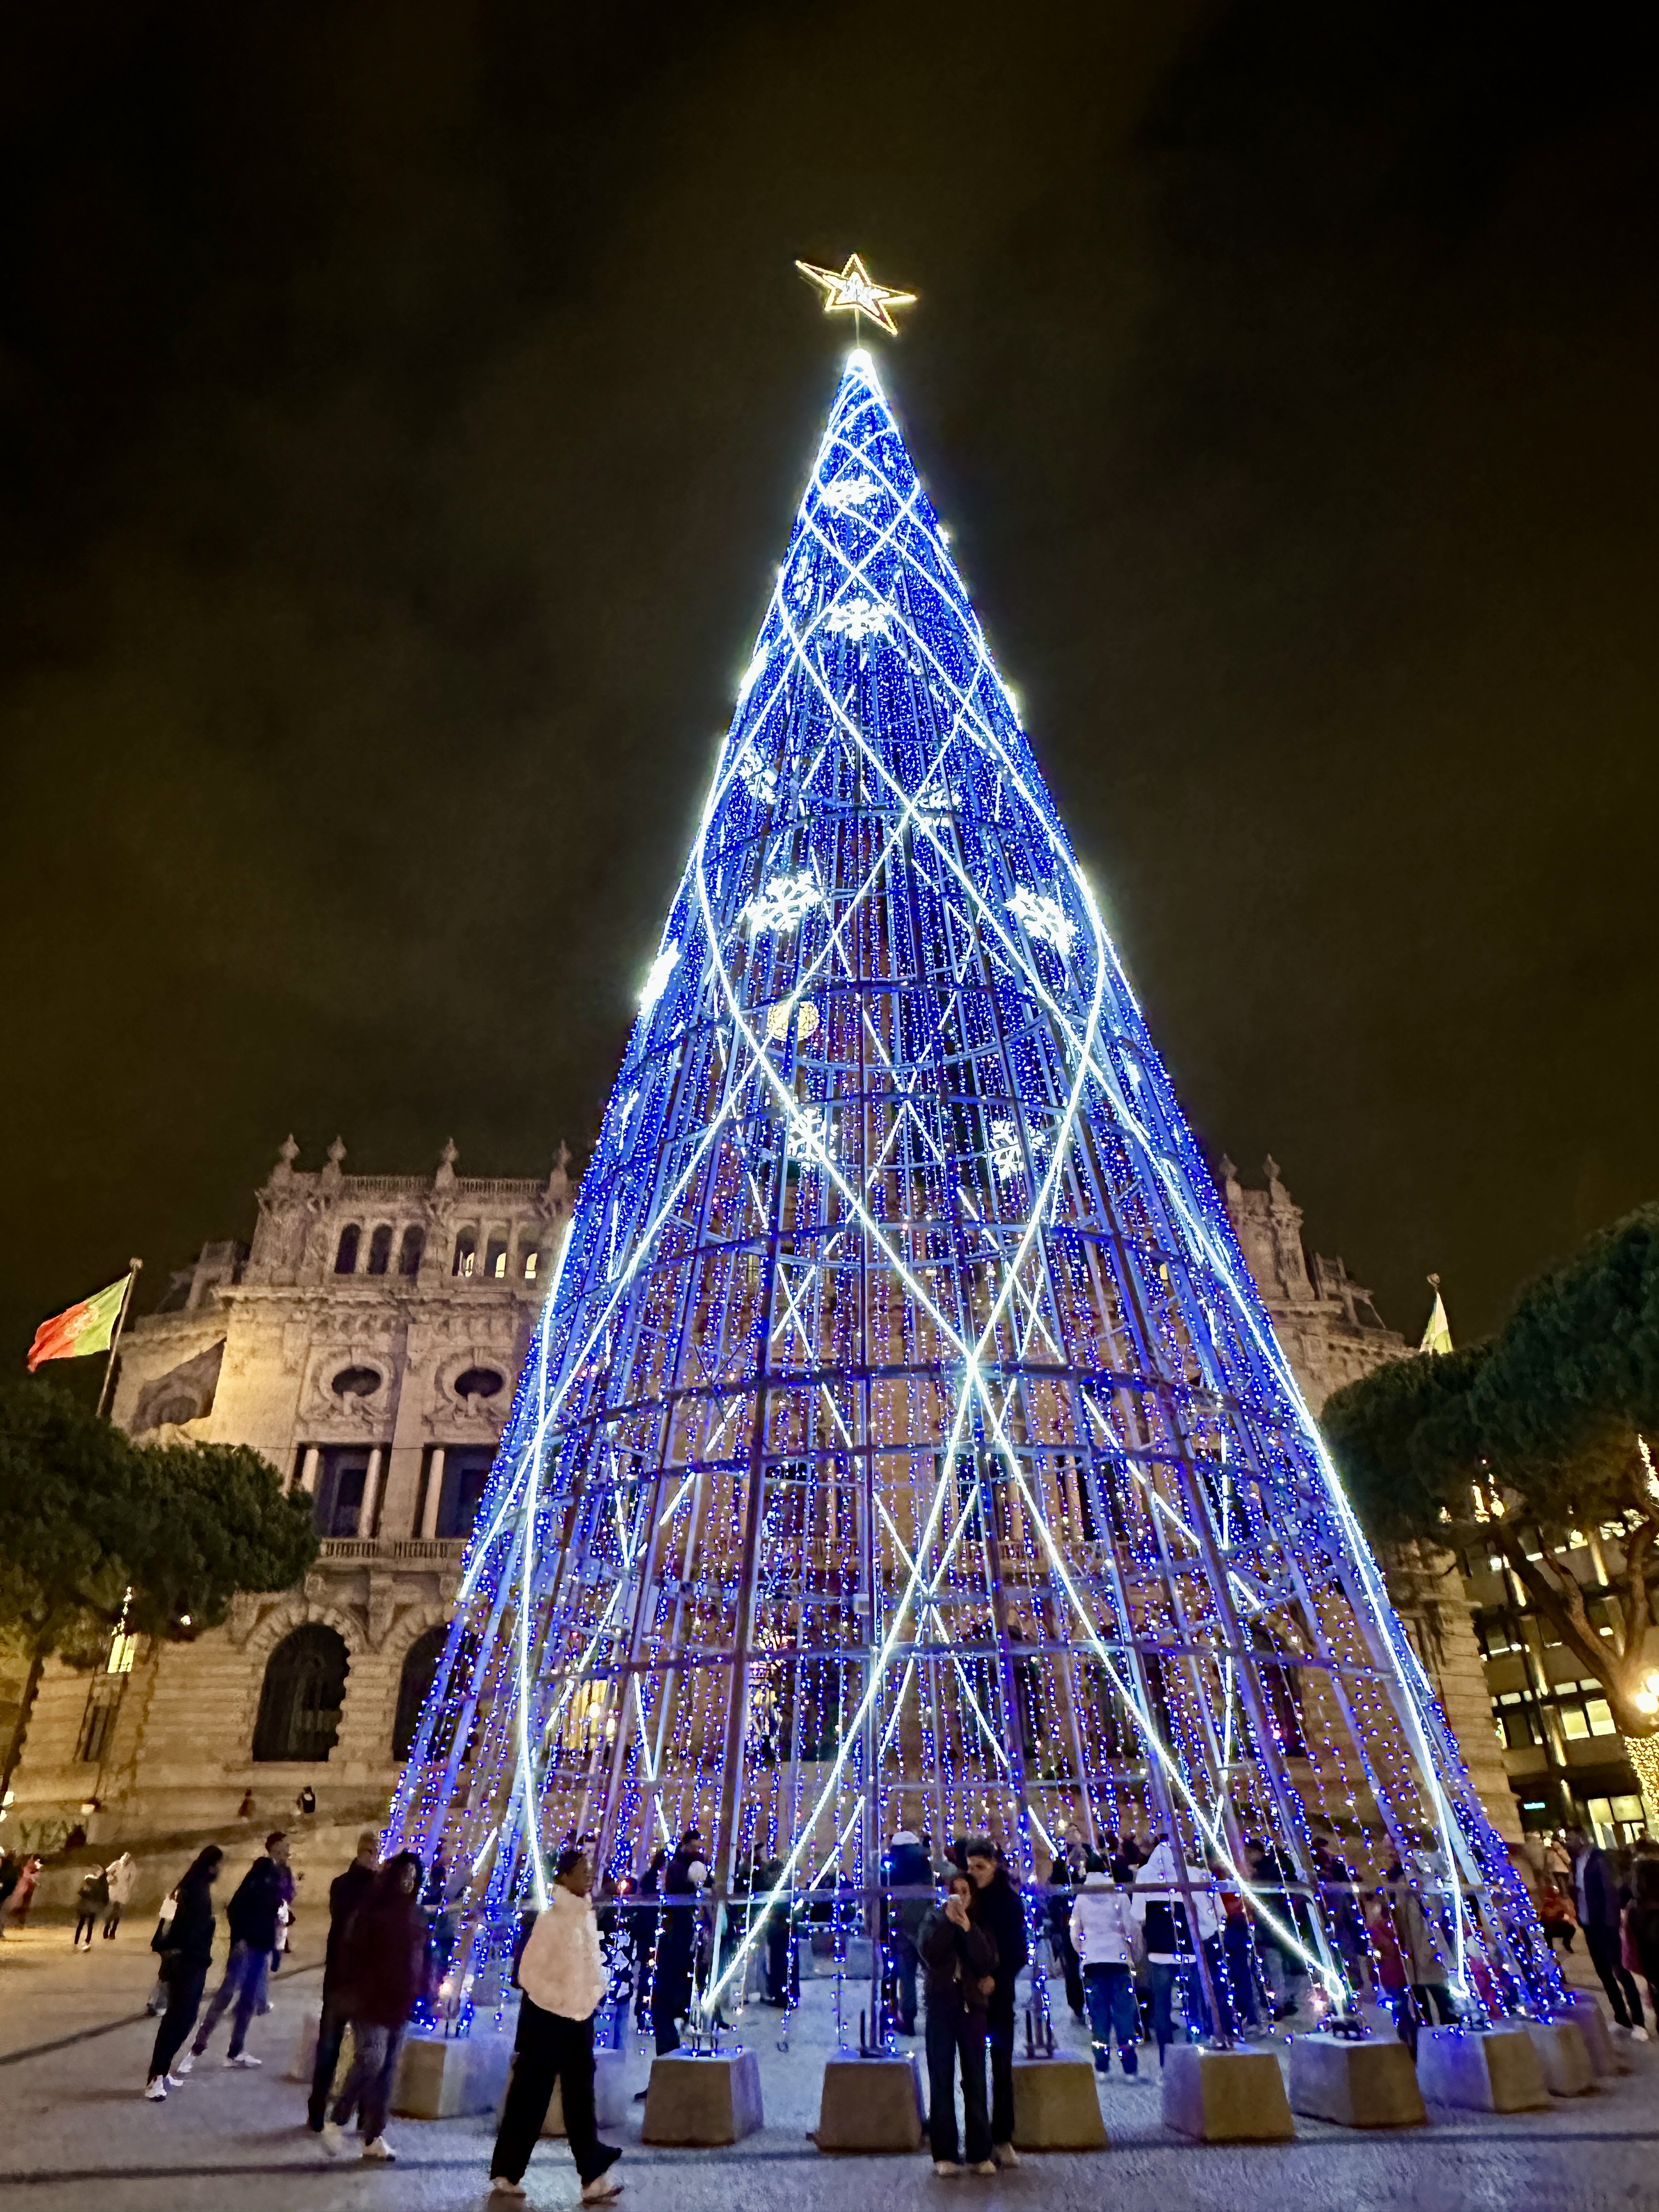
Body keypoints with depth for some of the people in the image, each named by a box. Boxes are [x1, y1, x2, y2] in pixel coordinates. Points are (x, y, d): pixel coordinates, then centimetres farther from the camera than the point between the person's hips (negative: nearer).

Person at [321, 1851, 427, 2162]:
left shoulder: (417, 1916, 8)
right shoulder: (372, 1912, -9)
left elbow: (422, 1956, 14)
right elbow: (352, 1952, -9)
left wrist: (418, 1991, 6)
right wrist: (353, 1993, -13)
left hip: (400, 2003, 6)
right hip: (370, 2001, -6)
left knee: (387, 2070, 8)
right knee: (370, 2061, -14)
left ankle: (374, 2138, 16)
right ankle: (336, 2122, 6)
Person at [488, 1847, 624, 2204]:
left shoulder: (588, 1916, 3)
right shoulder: (551, 1918, -19)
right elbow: (528, 1972, -18)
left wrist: (597, 1987, 3)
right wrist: (562, 1999, -17)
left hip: (581, 2016, 6)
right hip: (547, 2016, -6)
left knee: (580, 2098, 8)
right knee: (529, 2097, 7)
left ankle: (594, 2177, 10)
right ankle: (505, 2173, 23)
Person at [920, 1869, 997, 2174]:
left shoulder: (980, 1923, 8)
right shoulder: (934, 1917, 6)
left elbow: (987, 1961, -7)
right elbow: (928, 1953, -10)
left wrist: (967, 1926, -14)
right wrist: (947, 1920, -15)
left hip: (972, 2004, 1)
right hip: (941, 2003, -1)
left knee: (975, 2080, 2)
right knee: (941, 2080, 0)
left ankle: (980, 2152, 10)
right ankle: (944, 2154, 6)